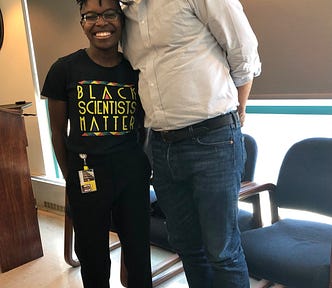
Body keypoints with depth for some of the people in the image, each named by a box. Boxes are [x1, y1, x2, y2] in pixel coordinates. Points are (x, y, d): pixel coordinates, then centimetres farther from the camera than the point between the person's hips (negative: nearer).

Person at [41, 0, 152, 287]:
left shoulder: (135, 69, 2)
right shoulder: (65, 68, -4)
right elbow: (58, 131, 2)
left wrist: (144, 164, 6)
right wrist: (70, 177, 4)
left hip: (133, 173, 2)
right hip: (87, 175, -2)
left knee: (139, 253, 15)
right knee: (93, 256, 14)